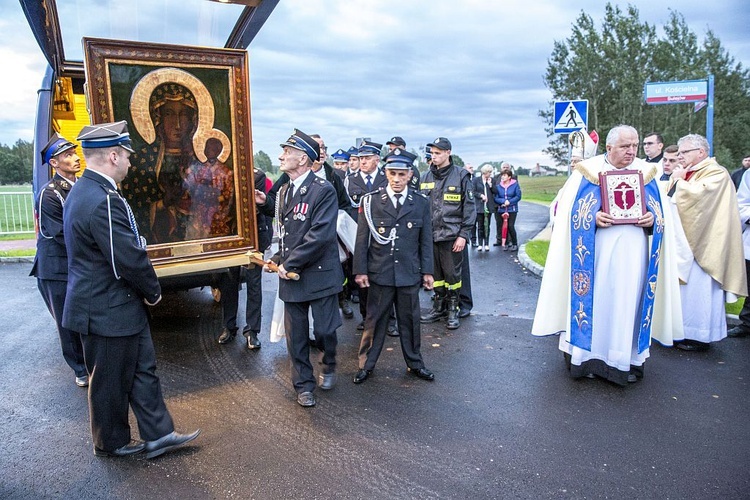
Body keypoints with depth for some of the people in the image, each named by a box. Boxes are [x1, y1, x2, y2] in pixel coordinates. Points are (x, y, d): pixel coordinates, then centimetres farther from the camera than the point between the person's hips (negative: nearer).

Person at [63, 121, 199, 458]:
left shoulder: (84, 190, 7)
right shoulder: (104, 201, -27)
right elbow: (130, 260, -26)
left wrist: (145, 290, 9)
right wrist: (153, 291, -8)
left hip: (103, 303, 10)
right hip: (109, 312, -10)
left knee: (142, 369, 16)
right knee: (112, 382, 11)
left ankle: (158, 435, 28)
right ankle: (111, 443, 32)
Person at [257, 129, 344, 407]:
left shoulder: (323, 190, -13)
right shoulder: (284, 192, 12)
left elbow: (321, 234, -21)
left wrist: (289, 264, -17)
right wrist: (278, 259, 6)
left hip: (320, 274, -6)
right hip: (290, 275, 6)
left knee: (324, 330, 4)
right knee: (296, 335, 10)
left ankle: (329, 367, 36)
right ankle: (304, 384, 27)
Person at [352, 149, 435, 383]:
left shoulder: (421, 203, 2)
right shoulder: (371, 201, -3)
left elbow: (426, 240, 6)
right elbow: (362, 239, -2)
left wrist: (427, 271, 4)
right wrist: (360, 270, -5)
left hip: (409, 274, 2)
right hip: (379, 274, -1)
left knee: (410, 320, 14)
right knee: (374, 320, 9)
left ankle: (414, 363, 31)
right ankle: (366, 365, 24)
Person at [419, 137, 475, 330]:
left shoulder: (461, 176, -3)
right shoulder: (427, 176, 9)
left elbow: (469, 207, -4)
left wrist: (464, 235, -10)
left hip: (452, 235, -4)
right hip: (430, 234, 4)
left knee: (452, 274, 3)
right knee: (435, 273, 11)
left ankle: (453, 310, 18)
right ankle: (439, 307, 25)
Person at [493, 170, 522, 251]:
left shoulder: (515, 184, -4)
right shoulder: (498, 186, 3)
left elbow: (518, 196, -5)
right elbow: (496, 198, 2)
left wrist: (509, 202, -15)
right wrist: (504, 201, -15)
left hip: (512, 209, -3)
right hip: (502, 210, 3)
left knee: (510, 226, -9)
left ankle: (515, 244, 6)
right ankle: (506, 243, 16)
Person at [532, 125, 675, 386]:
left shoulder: (646, 173, 10)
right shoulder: (588, 171, 2)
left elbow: (660, 211, 15)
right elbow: (572, 210, -1)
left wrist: (652, 218, -7)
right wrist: (594, 217, -19)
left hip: (633, 250, 3)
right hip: (597, 249, -2)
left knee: (628, 300, 4)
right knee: (595, 297, 1)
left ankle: (627, 359, 16)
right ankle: (590, 355, 12)